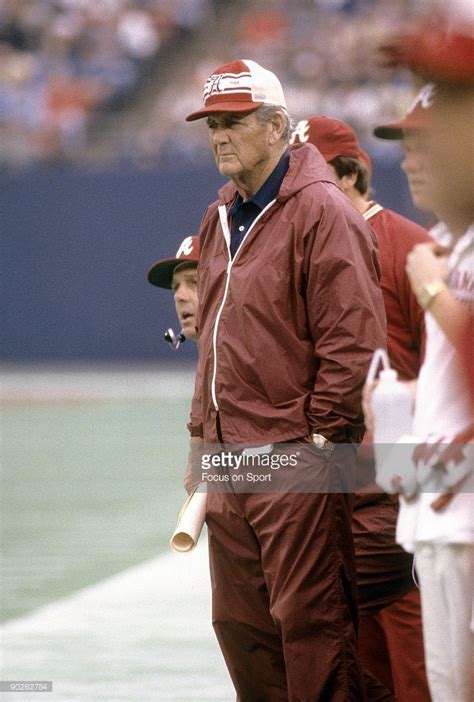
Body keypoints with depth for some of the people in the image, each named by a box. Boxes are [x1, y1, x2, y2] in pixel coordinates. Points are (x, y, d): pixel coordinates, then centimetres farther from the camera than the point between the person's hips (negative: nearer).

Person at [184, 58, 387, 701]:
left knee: (308, 619, -7)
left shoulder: (319, 211, -8)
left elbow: (353, 337, -14)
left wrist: (323, 437, -14)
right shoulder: (221, 221, 18)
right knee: (239, 622, 10)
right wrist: (202, 434, 18)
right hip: (227, 456, 8)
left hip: (294, 458, -8)